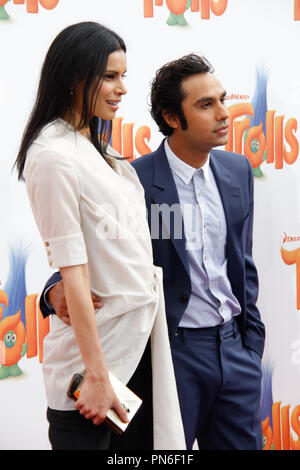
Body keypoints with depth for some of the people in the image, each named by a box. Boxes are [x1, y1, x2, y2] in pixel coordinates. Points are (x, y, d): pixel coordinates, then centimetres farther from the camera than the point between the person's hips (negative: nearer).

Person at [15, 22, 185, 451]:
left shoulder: (95, 145, 13)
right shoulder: (53, 155, -15)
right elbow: (72, 272, -19)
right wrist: (97, 374, -19)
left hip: (138, 332, 8)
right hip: (98, 339, -8)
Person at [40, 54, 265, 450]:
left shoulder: (238, 170, 5)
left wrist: (252, 336, 12)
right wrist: (58, 290, -28)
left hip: (233, 346, 5)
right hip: (171, 347, -5)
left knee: (242, 443, 14)